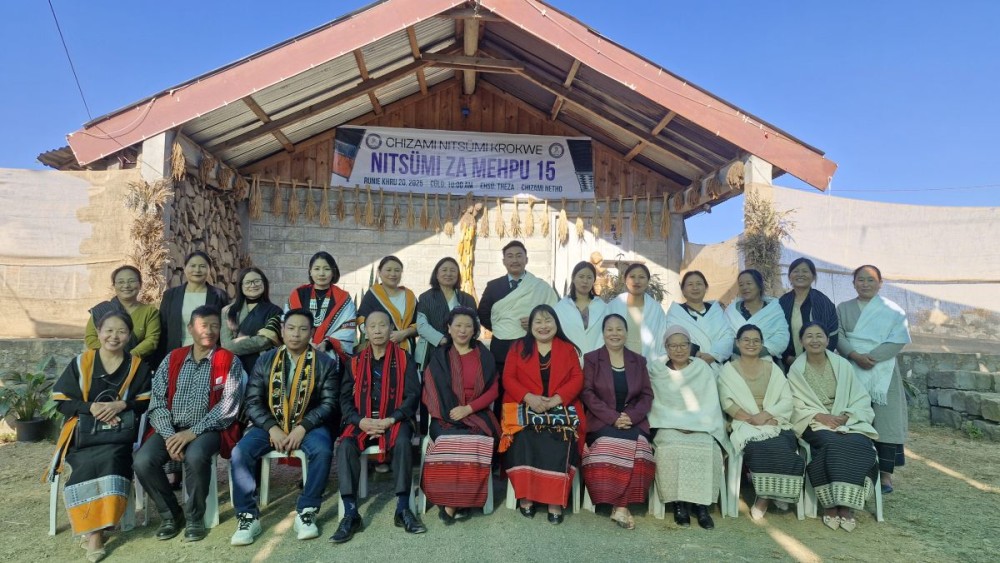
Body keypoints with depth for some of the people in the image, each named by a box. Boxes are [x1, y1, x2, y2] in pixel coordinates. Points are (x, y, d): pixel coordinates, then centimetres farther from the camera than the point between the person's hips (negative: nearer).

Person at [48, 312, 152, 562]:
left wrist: (121, 405, -13)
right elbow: (61, 401, 4)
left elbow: (146, 402, 5)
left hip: (120, 431, 0)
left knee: (110, 459, -31)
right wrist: (91, 407, -13)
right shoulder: (81, 363, 6)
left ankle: (94, 527, -22)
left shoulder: (138, 366, 7)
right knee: (89, 464, -30)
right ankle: (93, 529, -20)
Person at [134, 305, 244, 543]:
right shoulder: (172, 359, 9)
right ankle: (170, 513, 3)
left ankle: (194, 516, -7)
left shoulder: (230, 362, -2)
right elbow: (157, 402, 3)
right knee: (143, 461, -23)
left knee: (195, 456, -34)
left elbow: (228, 407, -10)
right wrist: (169, 435, -12)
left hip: (207, 429, -3)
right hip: (171, 428, 4)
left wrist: (193, 432, -18)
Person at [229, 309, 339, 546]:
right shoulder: (265, 361, 6)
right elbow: (253, 401, 0)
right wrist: (272, 428, -15)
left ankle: (305, 513, -17)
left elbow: (329, 403, -6)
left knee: (323, 451, -32)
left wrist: (302, 428, -19)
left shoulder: (325, 363, 0)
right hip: (270, 424, 2)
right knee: (240, 452, -23)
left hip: (309, 424, -2)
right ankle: (248, 517, -12)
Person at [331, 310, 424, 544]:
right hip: (362, 421, 2)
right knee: (345, 446, -28)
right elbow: (345, 398, 7)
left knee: (402, 443, -34)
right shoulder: (355, 362, 13)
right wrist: (361, 421, -12)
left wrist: (390, 420, -15)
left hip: (394, 420, -2)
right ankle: (350, 514, -23)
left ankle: (403, 509, -21)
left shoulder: (404, 359, 5)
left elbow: (413, 395, -2)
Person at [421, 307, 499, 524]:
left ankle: (451, 503, -20)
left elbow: (493, 390, 4)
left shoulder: (484, 356, 10)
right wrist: (452, 412, -13)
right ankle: (454, 501, -20)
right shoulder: (439, 357, 9)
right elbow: (434, 392, 3)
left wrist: (468, 408, -11)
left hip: (477, 414, 1)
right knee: (452, 441, -33)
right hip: (447, 416, 0)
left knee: (475, 443, -31)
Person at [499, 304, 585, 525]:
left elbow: (577, 379, 4)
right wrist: (529, 397, -13)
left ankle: (555, 501, -21)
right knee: (524, 440, -29)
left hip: (560, 409, 0)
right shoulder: (518, 347, 13)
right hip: (525, 407, 0)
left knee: (559, 441, -29)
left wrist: (555, 400, -13)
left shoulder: (568, 349, 15)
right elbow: (508, 378, 4)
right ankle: (525, 496, -15)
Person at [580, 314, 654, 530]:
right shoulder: (591, 359, 8)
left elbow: (647, 395, 8)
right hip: (602, 422, -2)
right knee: (612, 446, -32)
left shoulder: (638, 361, 15)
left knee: (637, 449, -29)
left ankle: (621, 505, -19)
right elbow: (587, 393, -3)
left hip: (633, 422, 2)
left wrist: (631, 416, -12)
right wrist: (613, 417, -15)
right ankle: (620, 506, -17)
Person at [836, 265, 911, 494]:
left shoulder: (893, 311, 4)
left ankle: (885, 473, 4)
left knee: (885, 422, -3)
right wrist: (855, 356, -18)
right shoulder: (843, 309, 10)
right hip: (852, 373, 1)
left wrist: (871, 357, -16)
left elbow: (898, 341, -6)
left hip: (883, 374, -1)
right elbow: (838, 337, -1)